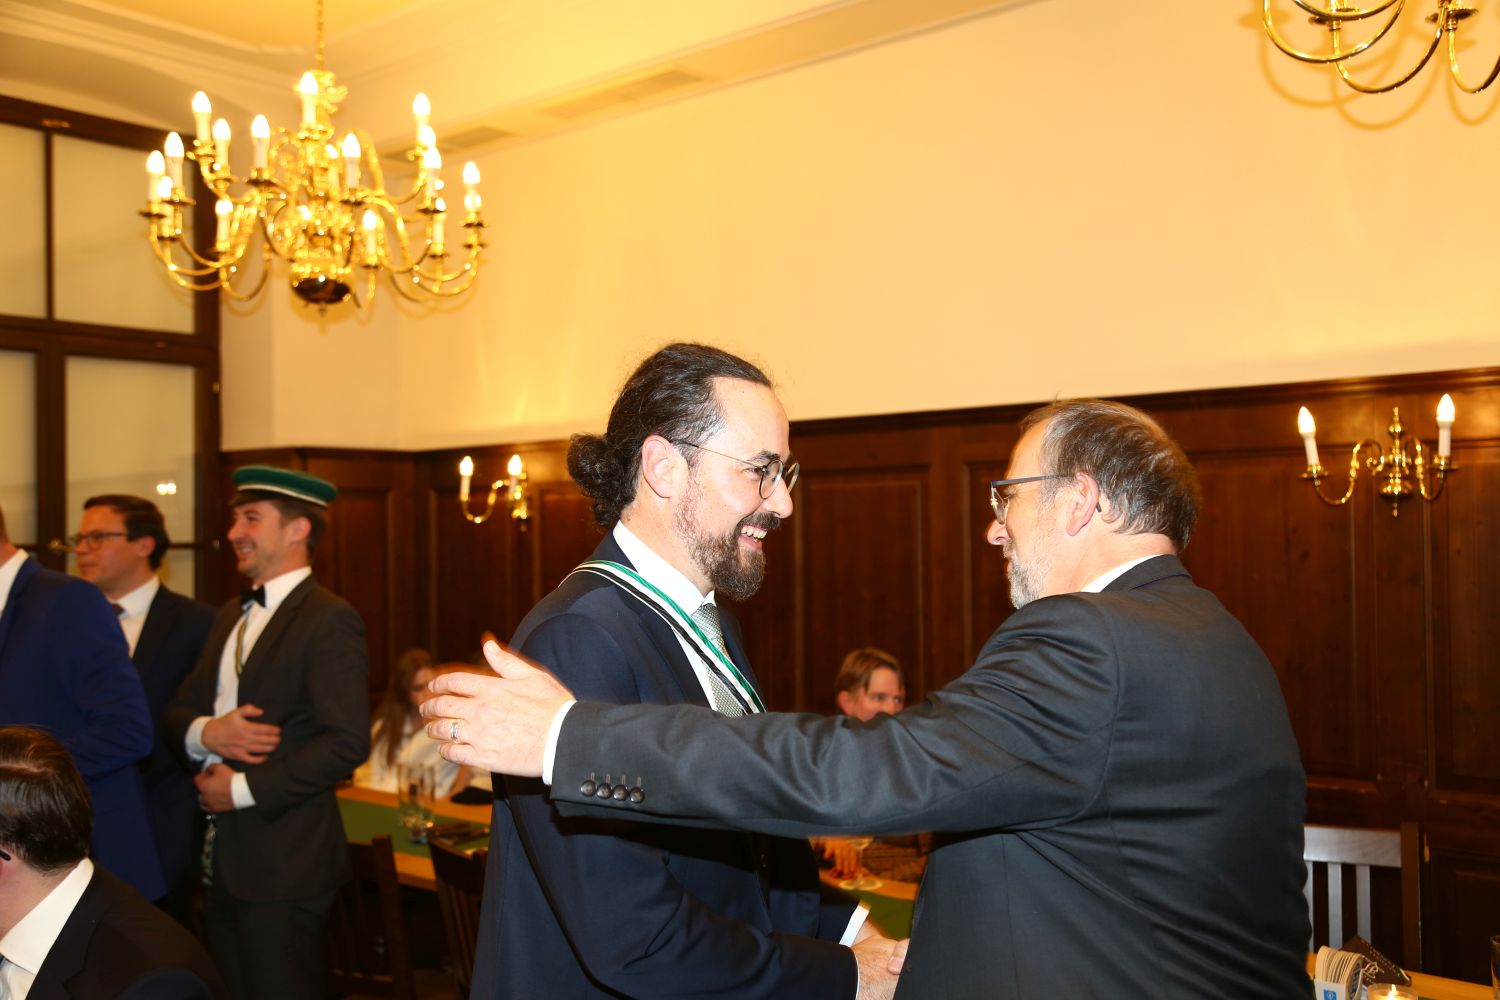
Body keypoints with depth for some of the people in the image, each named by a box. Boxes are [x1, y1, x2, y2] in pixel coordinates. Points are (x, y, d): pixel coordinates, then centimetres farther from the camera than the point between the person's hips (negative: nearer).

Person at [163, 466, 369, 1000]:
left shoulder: (329, 621, -13)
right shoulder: (230, 616, 15)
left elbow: (347, 743, -22)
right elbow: (179, 710, 14)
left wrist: (242, 788, -16)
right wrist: (205, 732, -9)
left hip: (284, 860, -8)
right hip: (221, 856, 8)